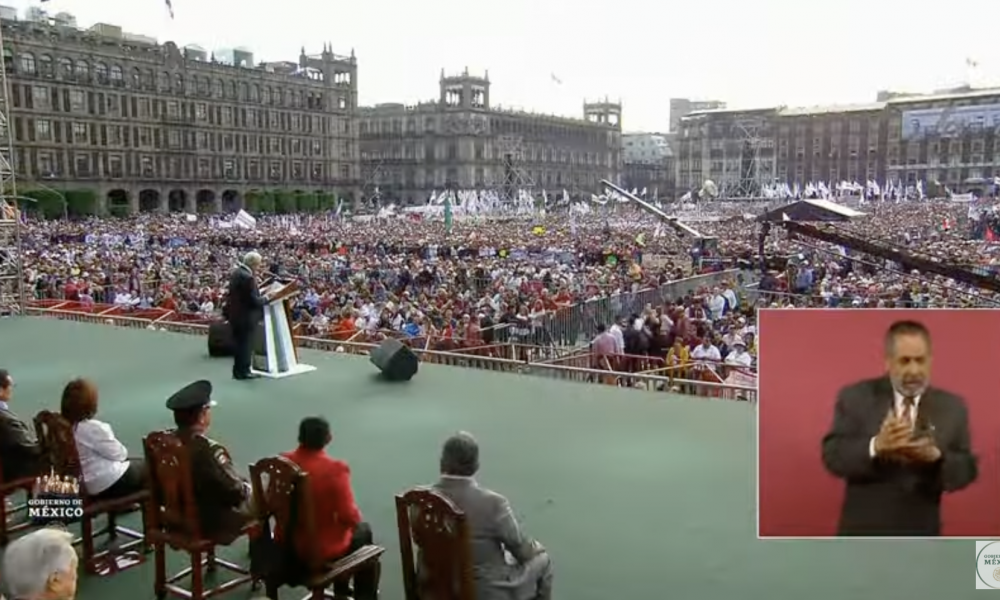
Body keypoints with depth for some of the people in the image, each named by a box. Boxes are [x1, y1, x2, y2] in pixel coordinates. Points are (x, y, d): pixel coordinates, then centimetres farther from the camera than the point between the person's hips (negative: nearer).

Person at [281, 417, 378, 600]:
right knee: (363, 530, 25)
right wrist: (357, 517, 2)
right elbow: (349, 516, -21)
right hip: (323, 549, -6)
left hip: (287, 544, 6)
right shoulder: (335, 468, -25)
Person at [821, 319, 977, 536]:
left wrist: (936, 456, -23)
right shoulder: (855, 397, -5)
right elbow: (832, 455, -12)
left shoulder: (952, 407, 3)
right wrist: (875, 446, -31)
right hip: (864, 533, -2)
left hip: (919, 537, 2)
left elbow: (967, 471, 0)